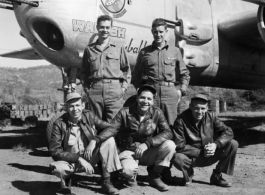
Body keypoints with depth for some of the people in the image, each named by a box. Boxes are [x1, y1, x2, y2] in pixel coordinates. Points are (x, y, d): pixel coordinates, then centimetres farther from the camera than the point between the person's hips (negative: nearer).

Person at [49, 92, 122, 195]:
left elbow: (111, 128, -11)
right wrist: (79, 159, -27)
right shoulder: (59, 124, -15)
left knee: (109, 140, -20)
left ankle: (106, 182, -10)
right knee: (57, 168, -36)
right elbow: (54, 151, -17)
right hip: (71, 161, -2)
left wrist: (94, 141, -28)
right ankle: (67, 178, 5)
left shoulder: (89, 116, -8)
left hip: (90, 157, 3)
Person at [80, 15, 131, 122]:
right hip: (95, 91, 2)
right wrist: (86, 87, 6)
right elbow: (83, 72, 18)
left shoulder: (118, 48, 12)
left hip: (114, 90, -1)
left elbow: (126, 70, 11)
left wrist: (124, 87, 1)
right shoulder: (89, 49, 15)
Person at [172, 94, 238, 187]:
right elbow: (179, 145, -21)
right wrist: (201, 152, -26)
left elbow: (228, 132, -6)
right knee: (177, 158, -37)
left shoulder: (211, 116, -5)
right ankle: (188, 174, 2)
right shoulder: (181, 120, -18)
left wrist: (216, 144, -25)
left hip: (210, 156, 4)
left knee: (233, 144, -14)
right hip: (192, 157, -4)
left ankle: (216, 176, 1)